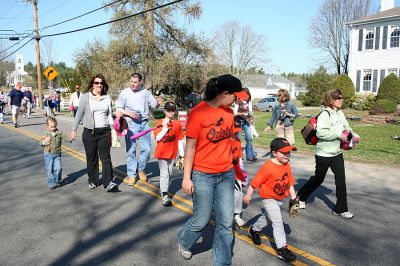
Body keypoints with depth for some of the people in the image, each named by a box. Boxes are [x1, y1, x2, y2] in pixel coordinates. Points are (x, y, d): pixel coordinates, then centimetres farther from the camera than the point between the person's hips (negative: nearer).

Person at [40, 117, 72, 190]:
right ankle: (52, 183, 14)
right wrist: (45, 141, -22)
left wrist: (70, 139, -30)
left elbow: (66, 137, -9)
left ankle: (57, 181, 14)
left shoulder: (59, 133, -2)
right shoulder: (46, 134, -2)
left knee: (58, 168, -6)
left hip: (57, 154, 0)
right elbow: (41, 143, -1)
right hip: (48, 155, 0)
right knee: (50, 170, 4)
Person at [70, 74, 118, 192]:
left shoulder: (107, 98, 8)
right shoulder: (85, 97, 1)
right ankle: (93, 181, 24)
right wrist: (74, 129, -1)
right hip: (89, 132, -1)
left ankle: (108, 183, -6)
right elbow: (79, 114, 3)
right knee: (91, 159, 9)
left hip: (104, 132, 1)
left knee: (106, 158, -4)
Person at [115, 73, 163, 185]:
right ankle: (131, 174, 11)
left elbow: (153, 105, 10)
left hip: (144, 123, 2)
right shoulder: (124, 93, 0)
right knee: (131, 150, 1)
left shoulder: (145, 92, 7)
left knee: (147, 149, 3)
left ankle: (141, 169, 24)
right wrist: (129, 113, -14)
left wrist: (158, 102, -13)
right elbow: (118, 109, 2)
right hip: (131, 124, -2)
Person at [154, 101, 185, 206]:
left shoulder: (177, 124, 2)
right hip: (162, 153, -3)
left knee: (169, 173, 15)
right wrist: (165, 127, -20)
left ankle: (163, 189, 35)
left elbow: (180, 139, 5)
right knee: (164, 173, -7)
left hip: (172, 153, 4)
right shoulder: (159, 123, -4)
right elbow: (158, 138, -14)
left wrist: (182, 153, 6)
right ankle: (165, 196, -7)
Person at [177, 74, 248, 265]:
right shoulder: (198, 113, -14)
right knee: (201, 220, 10)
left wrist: (231, 169, 17)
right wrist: (186, 178, -10)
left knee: (226, 223, 7)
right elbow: (190, 147, -11)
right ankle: (183, 242, 42)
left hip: (226, 174, 5)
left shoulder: (229, 112, 4)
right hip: (203, 175, -5)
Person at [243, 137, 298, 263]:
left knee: (267, 216, 26)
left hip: (279, 198, 8)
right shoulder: (268, 167, -26)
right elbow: (255, 182, -19)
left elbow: (290, 183, 6)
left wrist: (294, 198, 1)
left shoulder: (287, 166, -4)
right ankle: (282, 249, 1)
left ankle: (254, 230, 49)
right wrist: (248, 195, -13)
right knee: (278, 222, -8)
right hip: (269, 199, -8)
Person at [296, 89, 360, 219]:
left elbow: (346, 127, 16)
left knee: (341, 179, 3)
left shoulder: (340, 113, 5)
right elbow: (320, 132, -29)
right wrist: (339, 135, -25)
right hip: (324, 153, -7)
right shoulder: (325, 114, -18)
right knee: (318, 179, 8)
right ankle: (301, 196, 32)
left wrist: (353, 135, -3)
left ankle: (341, 209, 14)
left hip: (337, 152, 7)